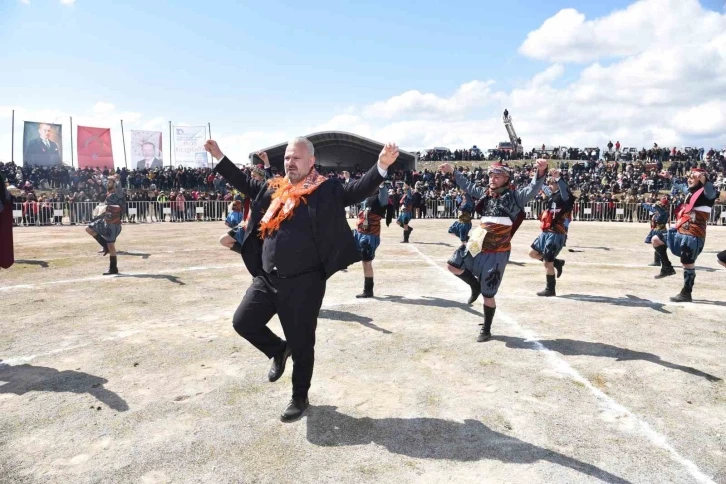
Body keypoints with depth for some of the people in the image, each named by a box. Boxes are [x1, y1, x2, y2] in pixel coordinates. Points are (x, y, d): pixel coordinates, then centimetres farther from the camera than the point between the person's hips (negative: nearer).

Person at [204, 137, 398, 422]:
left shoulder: (326, 189, -5)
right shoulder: (273, 188, 12)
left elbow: (359, 190, -13)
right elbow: (244, 183, 25)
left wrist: (382, 166, -29)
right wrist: (219, 157, 26)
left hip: (303, 282, -5)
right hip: (266, 278, 6)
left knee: (301, 344, 6)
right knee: (243, 322, 9)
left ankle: (300, 398, 28)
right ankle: (278, 351, 35)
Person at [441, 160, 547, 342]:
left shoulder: (514, 196, -7)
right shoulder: (485, 193, 10)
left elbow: (533, 189, -23)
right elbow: (468, 186, 25)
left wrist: (541, 172, -41)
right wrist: (452, 171, 25)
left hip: (497, 251, -6)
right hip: (477, 244, 6)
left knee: (488, 294, 1)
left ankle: (486, 330, 20)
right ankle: (475, 285, 27)